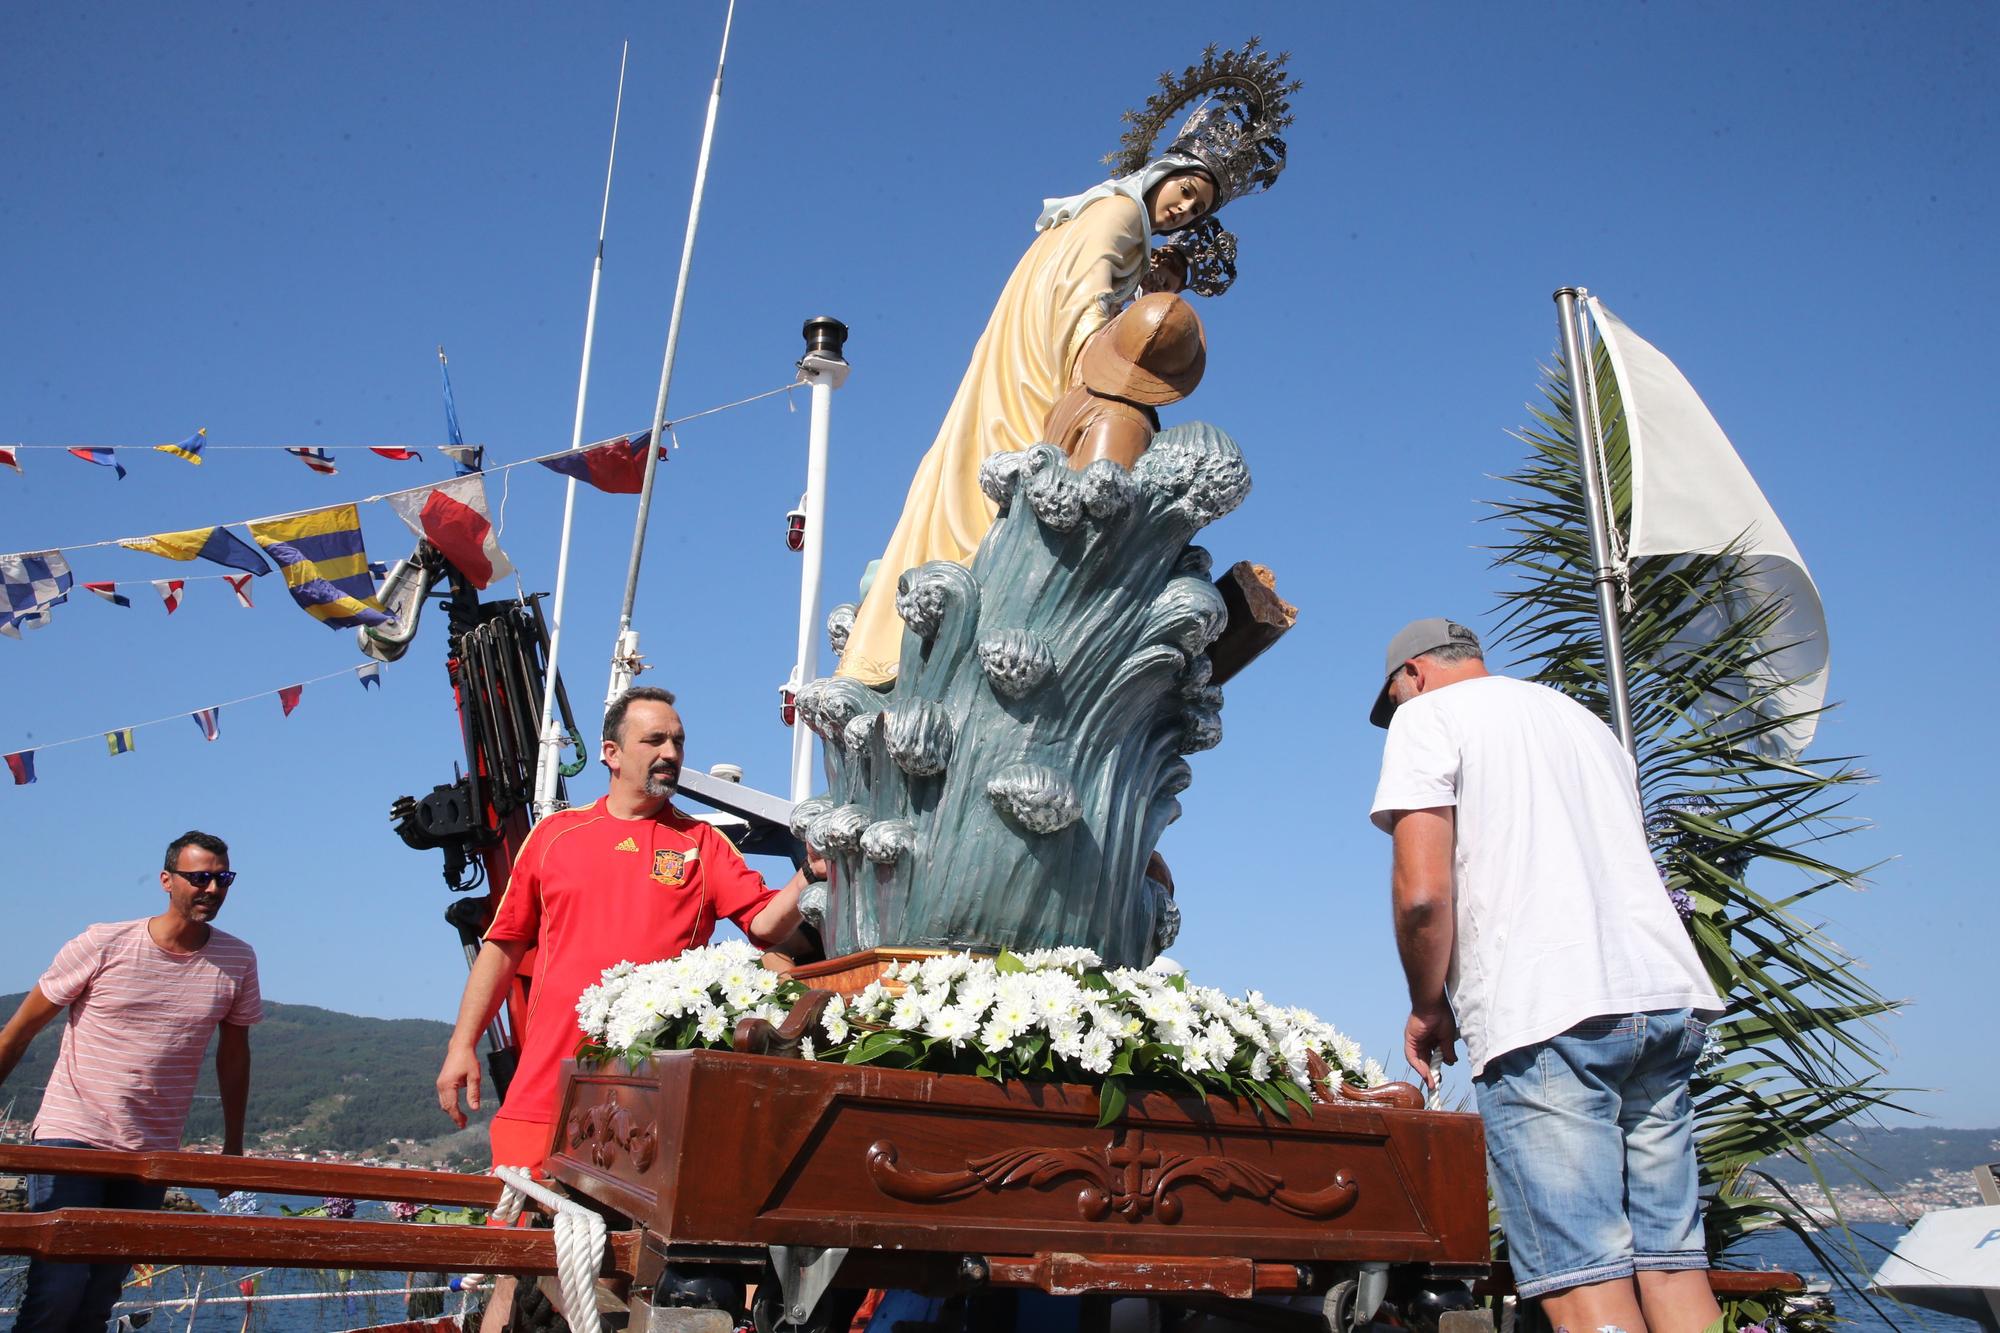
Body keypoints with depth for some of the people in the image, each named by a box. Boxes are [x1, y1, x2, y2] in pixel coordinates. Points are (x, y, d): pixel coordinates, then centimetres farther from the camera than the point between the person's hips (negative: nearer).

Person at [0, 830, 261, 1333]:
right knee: (58, 1288, -11)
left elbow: (233, 1053, 12)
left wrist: (233, 1147, 15)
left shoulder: (237, 962, 0)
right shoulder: (102, 945, -7)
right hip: (72, 1136, -3)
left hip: (152, 1157, 3)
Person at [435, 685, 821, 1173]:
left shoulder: (703, 843, 7)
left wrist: (811, 873, -21)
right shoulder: (554, 833, 11)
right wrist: (462, 1045, 9)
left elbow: (765, 924, -3)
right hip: (546, 1082, 1)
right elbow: (504, 945, 13)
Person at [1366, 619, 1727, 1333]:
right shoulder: (1585, 719, 27)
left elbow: (1423, 892, -9)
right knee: (1670, 1258, 8)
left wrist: (1427, 1008, 5)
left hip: (1547, 1009, -7)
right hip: (1668, 1000, 8)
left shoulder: (1428, 716, 4)